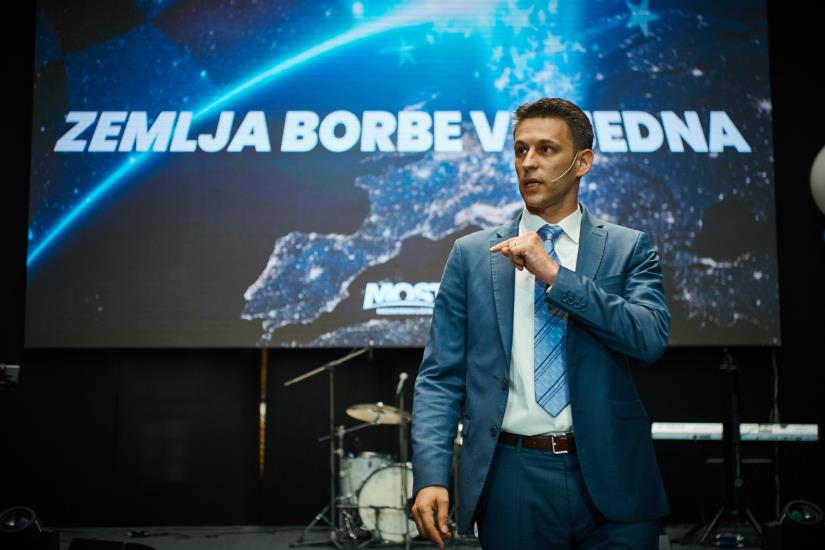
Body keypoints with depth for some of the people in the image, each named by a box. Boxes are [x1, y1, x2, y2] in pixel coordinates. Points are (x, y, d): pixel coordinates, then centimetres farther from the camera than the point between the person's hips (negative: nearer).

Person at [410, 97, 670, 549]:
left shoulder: (628, 248, 5)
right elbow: (440, 377, 3)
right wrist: (431, 475, -10)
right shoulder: (472, 254, 6)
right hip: (513, 478, 1)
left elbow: (652, 338, -11)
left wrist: (555, 274, -16)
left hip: (611, 479, 0)